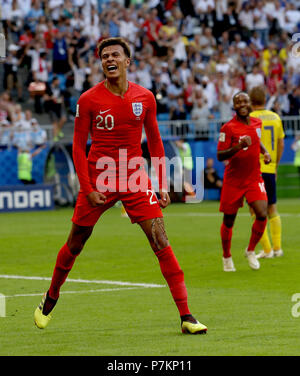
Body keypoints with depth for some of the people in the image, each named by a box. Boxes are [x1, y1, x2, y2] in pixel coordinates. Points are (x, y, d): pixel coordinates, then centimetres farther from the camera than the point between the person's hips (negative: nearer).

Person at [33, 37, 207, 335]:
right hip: (98, 179, -1)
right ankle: (49, 301, 35)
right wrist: (87, 188, -9)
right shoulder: (88, 100, -5)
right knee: (74, 245, 9)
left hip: (135, 178, 1)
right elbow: (78, 147, 0)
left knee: (161, 243, -10)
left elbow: (155, 144, 10)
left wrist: (163, 186, 5)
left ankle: (186, 316, -11)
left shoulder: (145, 98, 1)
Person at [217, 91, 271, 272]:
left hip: (254, 179, 3)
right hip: (233, 181, -3)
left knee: (262, 215, -14)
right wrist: (239, 146, -32)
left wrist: (265, 152, 9)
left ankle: (251, 251, 10)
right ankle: (227, 257, 29)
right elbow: (220, 156, -17)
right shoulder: (228, 128, -13)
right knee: (229, 221, 6)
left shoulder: (257, 123, 5)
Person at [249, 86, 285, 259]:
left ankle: (267, 249, -1)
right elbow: (281, 144, 10)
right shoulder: (275, 118, 5)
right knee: (272, 209, 15)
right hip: (270, 170, 5)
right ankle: (277, 248, 16)